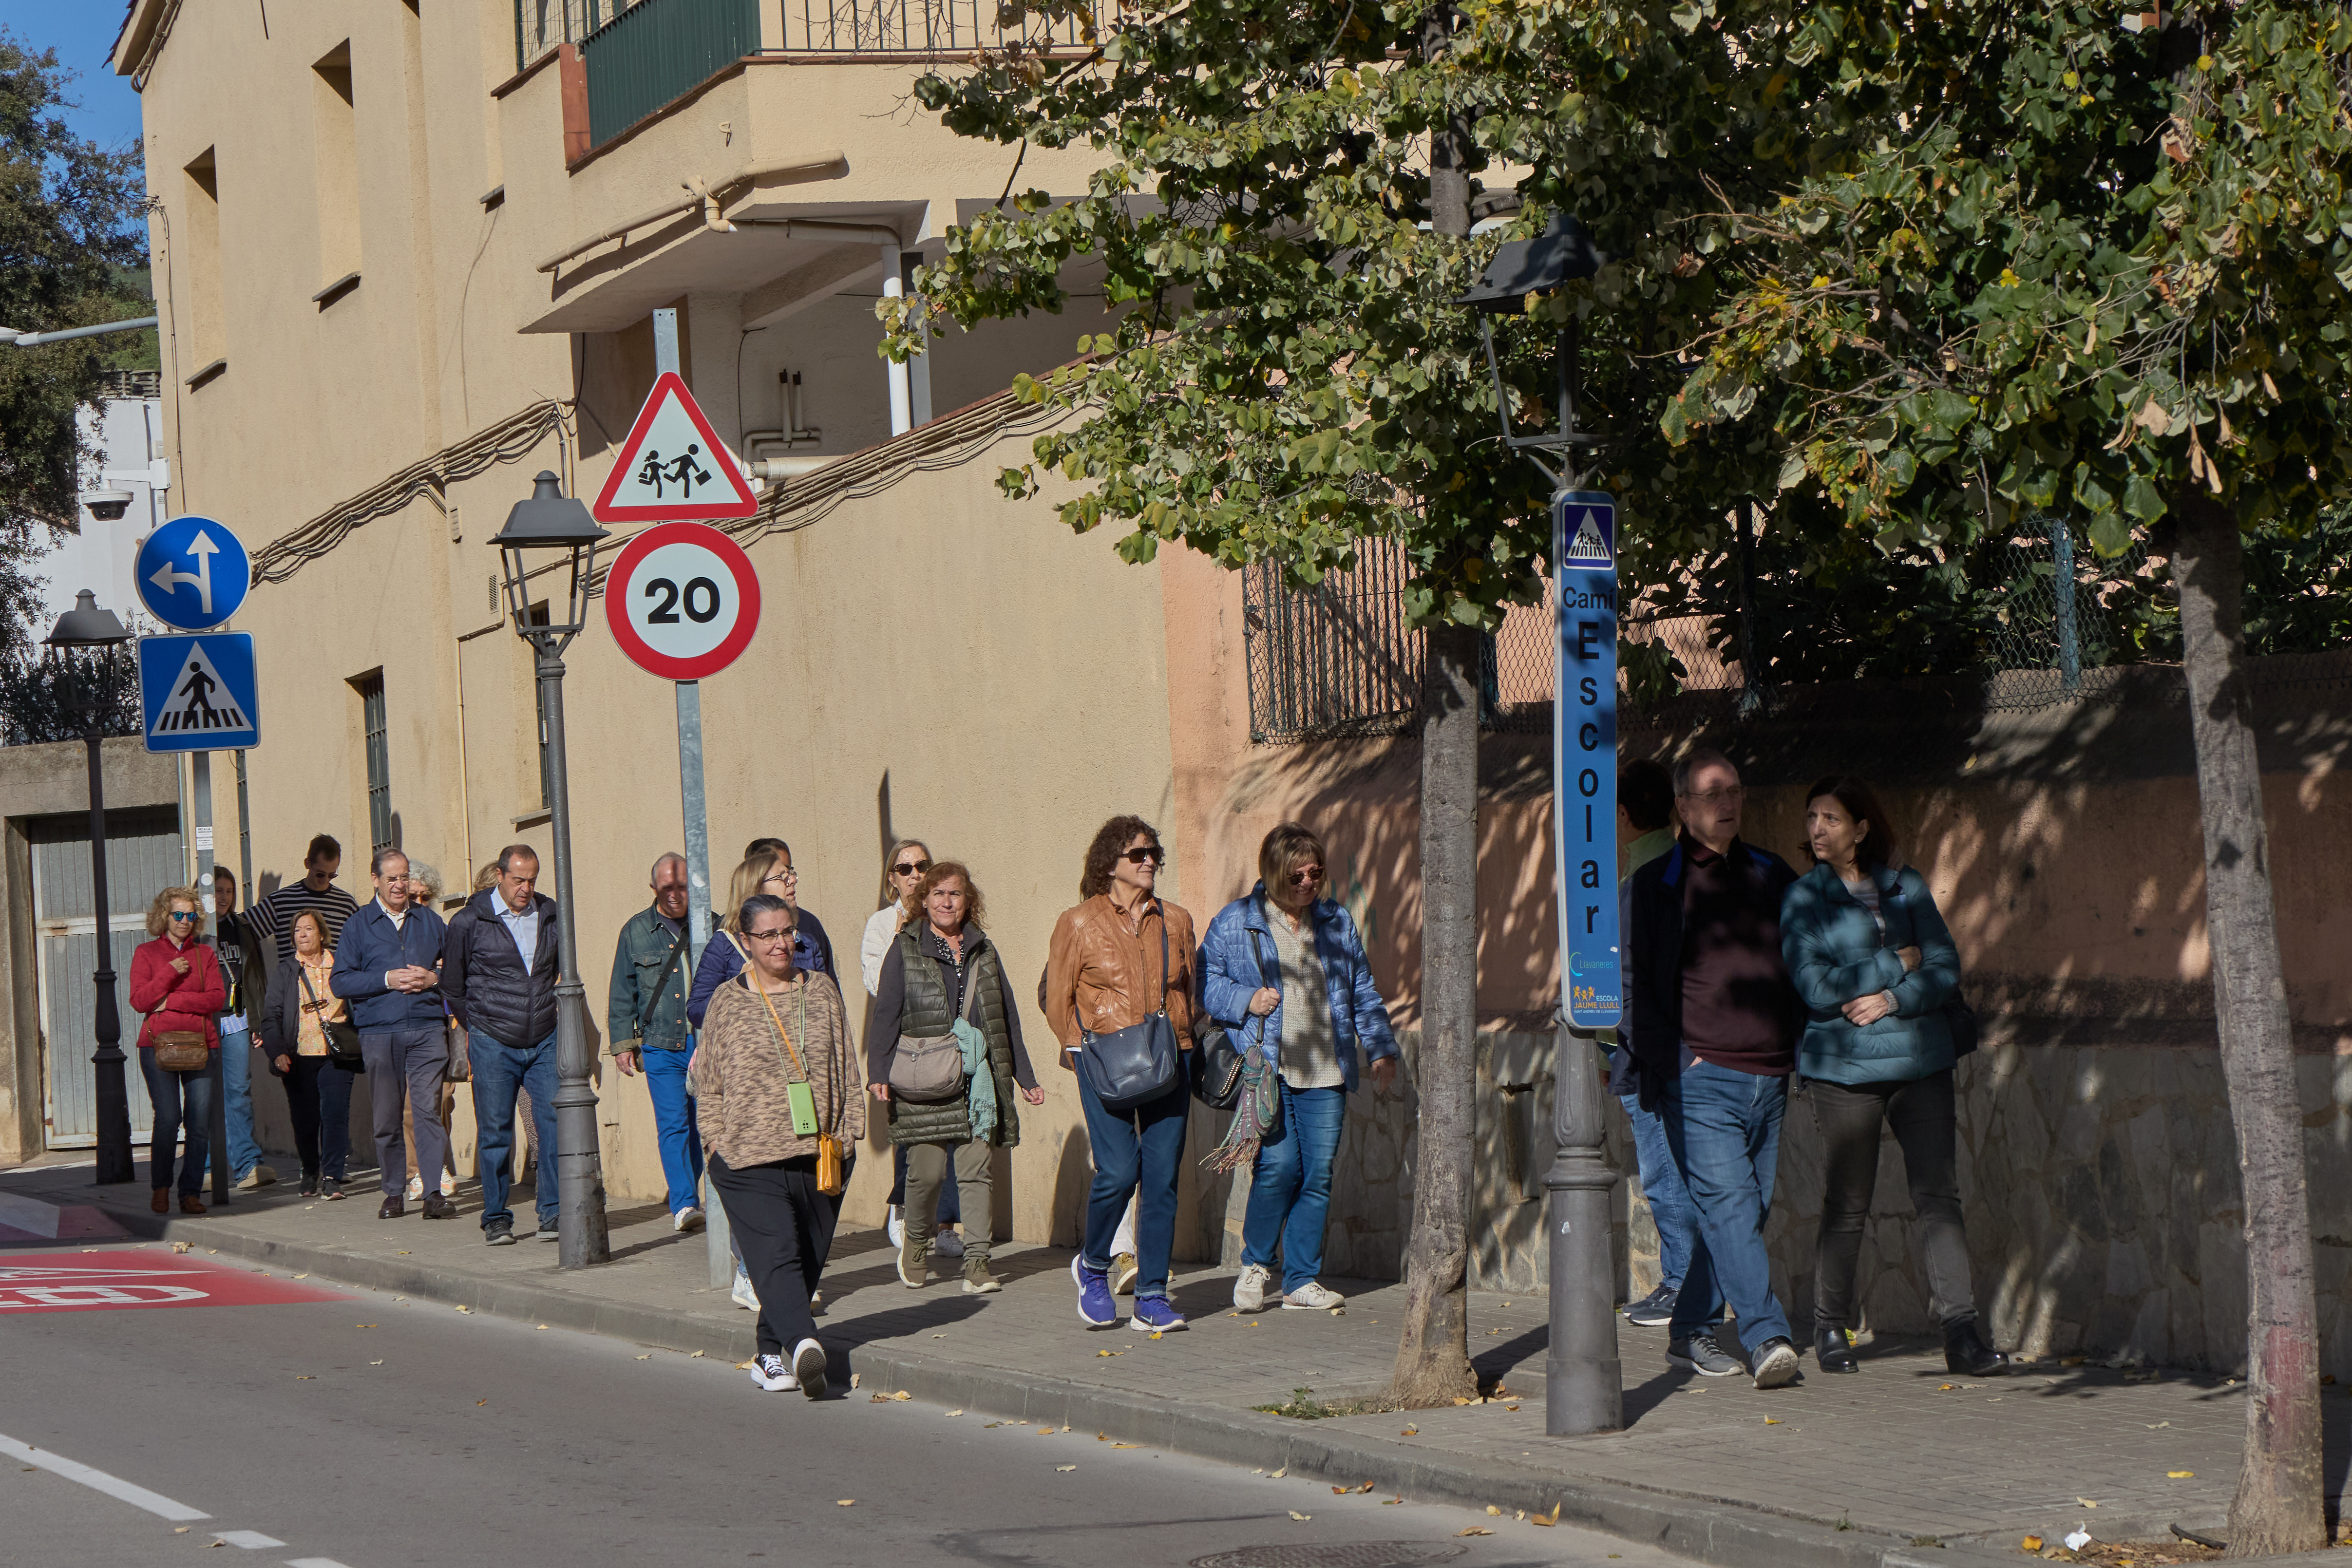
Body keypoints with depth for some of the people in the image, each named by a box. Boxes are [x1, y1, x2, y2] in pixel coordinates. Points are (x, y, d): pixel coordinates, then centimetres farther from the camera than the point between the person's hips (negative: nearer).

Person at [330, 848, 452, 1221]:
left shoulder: (431, 922, 15)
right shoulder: (358, 926, 9)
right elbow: (341, 982, 1)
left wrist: (433, 978, -3)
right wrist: (387, 980, -10)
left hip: (428, 1028, 0)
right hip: (379, 1031, 0)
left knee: (429, 1109, -10)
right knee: (386, 1115, 2)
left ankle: (434, 1192, -11)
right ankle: (394, 1193, 10)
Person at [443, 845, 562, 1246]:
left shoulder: (549, 915, 6)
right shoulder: (472, 920, -3)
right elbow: (452, 982, 8)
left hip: (544, 1042, 3)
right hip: (493, 1045, -2)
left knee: (556, 1122, -6)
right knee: (496, 1133, 0)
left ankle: (553, 1213, 0)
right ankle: (496, 1220, 9)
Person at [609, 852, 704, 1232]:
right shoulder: (636, 932, 9)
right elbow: (622, 995, 13)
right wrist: (622, 1042, 8)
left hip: (707, 1043, 0)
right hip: (661, 1045, 0)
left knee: (702, 1124, 3)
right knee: (673, 1125, -8)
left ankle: (685, 1196, 18)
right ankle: (685, 1204, -8)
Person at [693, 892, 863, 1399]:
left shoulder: (822, 991, 11)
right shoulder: (727, 1002, 5)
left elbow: (844, 1068, 15)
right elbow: (710, 1085, 9)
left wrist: (846, 1132, 9)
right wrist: (716, 1146, 2)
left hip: (818, 1153, 3)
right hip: (750, 1159, -3)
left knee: (808, 1261, 4)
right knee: (776, 1254, -19)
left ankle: (769, 1352, 18)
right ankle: (805, 1343, -35)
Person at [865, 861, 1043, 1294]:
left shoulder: (984, 952, 16)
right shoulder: (905, 950, 5)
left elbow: (1007, 1019, 19)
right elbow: (885, 1015, 0)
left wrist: (1025, 1078, 18)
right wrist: (878, 1074, -11)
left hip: (978, 1076, 3)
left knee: (978, 1169, -5)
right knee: (926, 1170, -4)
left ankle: (977, 1263, -4)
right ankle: (916, 1243, 22)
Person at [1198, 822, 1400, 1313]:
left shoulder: (1337, 921, 14)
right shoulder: (1235, 923, 3)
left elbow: (1363, 992, 21)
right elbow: (1202, 981, 7)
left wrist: (1381, 1049, 14)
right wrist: (1245, 1000, -9)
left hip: (1325, 1073, 4)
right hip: (1266, 1068, -4)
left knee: (1318, 1175, 0)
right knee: (1279, 1165, -14)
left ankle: (1302, 1281, 10)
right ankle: (1256, 1264, 10)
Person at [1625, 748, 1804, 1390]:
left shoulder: (1773, 877, 15)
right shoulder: (1653, 887, 3)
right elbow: (1633, 986, 1)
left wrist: (1799, 1048, 10)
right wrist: (1673, 1056, -9)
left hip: (1770, 1079, 5)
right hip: (1699, 1081, -5)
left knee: (1746, 1212, 7)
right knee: (1730, 1206, -16)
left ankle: (1692, 1329, 20)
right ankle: (1767, 1339, -23)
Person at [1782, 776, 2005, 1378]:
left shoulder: (1907, 888, 10)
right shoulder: (1803, 898, 4)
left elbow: (1946, 968, 4)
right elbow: (1813, 984, -8)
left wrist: (1894, 999, -13)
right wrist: (1896, 965, -7)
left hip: (1920, 1060, 2)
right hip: (1843, 1066, -2)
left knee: (1939, 1194, -7)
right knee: (1846, 1206, 2)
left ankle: (1962, 1333, -10)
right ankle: (1831, 1329, 18)